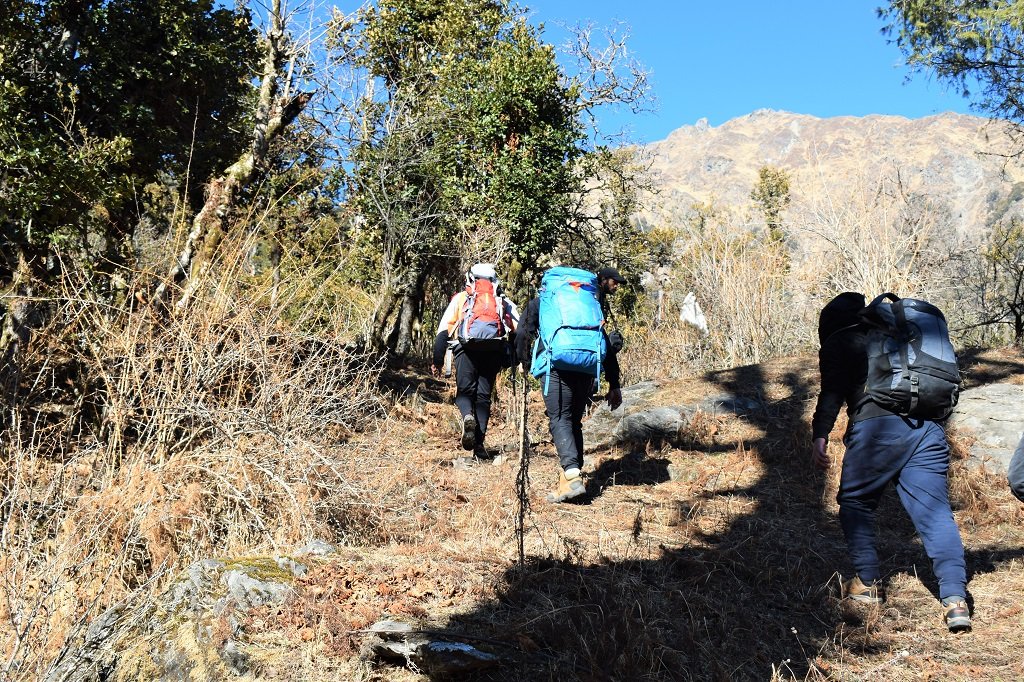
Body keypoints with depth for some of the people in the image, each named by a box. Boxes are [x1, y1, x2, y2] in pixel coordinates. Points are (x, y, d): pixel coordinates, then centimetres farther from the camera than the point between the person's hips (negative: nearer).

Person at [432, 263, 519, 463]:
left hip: (466, 347, -1)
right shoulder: (503, 301, 26)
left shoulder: (460, 298, 23)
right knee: (483, 396, 7)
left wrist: (437, 361, 13)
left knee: (465, 391, 9)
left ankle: (468, 417, -25)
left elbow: (443, 331, 13)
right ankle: (479, 446, -2)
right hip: (494, 348, 1)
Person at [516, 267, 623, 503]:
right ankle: (568, 480, 11)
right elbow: (606, 346, 21)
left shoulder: (538, 304, 19)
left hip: (557, 366, -4)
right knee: (574, 421, 13)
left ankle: (572, 476, -22)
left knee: (560, 420, -4)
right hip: (587, 368, 4)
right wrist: (614, 385, 21)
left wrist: (525, 364, 23)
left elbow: (523, 335, 6)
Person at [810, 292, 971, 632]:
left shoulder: (838, 343, 13)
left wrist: (819, 435, -9)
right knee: (935, 512, 0)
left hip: (877, 427, -4)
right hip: (928, 428, 5)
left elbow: (831, 393, -3)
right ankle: (955, 597, -10)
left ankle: (867, 583, 13)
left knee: (855, 502, 14)